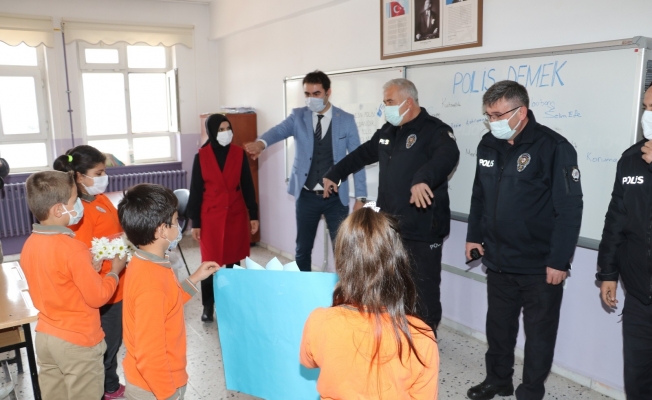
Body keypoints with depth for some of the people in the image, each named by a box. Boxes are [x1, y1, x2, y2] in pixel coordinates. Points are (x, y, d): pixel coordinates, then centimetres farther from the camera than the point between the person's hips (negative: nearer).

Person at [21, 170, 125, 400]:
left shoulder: (29, 245, -2)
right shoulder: (72, 248, -25)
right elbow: (98, 297, -20)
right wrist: (114, 271, -5)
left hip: (45, 336, 7)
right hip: (78, 342, -7)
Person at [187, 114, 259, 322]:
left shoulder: (239, 153, 0)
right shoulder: (201, 156, -4)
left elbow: (247, 186, 4)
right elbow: (195, 191, -1)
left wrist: (253, 214, 2)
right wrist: (195, 222, -3)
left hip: (236, 214, 1)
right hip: (211, 216, -1)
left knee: (234, 260, 8)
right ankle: (208, 305, 16)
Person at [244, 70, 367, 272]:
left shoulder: (346, 120, -1)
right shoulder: (298, 116, 1)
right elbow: (279, 130, -19)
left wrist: (360, 196, -4)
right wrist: (261, 142, -42)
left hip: (336, 197, -1)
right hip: (306, 196, 1)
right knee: (302, 249, 13)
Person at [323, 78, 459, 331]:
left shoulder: (435, 130, -13)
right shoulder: (388, 131, 13)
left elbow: (448, 155, -35)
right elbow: (362, 154, 26)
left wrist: (423, 179, -54)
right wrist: (334, 175, 27)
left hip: (422, 230, -8)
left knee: (424, 290, 1)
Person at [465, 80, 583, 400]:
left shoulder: (553, 147, -16)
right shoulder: (488, 145, 3)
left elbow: (569, 208, -16)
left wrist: (559, 260, -16)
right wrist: (474, 236, 12)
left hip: (539, 266, -5)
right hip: (497, 260, 6)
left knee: (539, 331, 11)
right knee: (498, 324, 19)